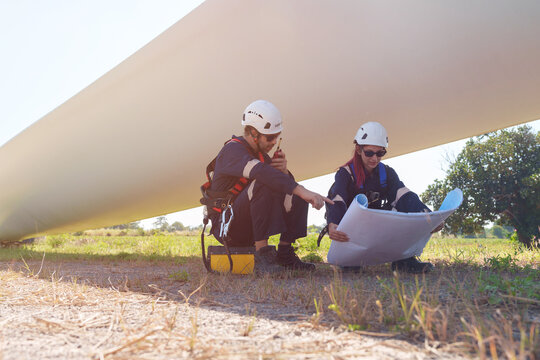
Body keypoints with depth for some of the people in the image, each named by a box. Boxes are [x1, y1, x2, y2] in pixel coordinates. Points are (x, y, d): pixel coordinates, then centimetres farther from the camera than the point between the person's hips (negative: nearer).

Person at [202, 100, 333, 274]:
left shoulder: (260, 153, 11)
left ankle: (284, 253, -2)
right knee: (263, 184, -31)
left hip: (248, 225, 8)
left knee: (297, 197, -2)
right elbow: (262, 173, -38)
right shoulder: (232, 150, -17)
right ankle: (262, 255, -31)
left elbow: (289, 185, 10)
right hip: (226, 226, -8)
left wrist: (284, 171, -14)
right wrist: (303, 191, -45)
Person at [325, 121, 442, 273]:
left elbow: (405, 196, -15)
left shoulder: (387, 173, -1)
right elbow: (337, 202, -30)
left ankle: (403, 258, -19)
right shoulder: (346, 173, -13)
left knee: (402, 205, -17)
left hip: (375, 226, 3)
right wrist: (332, 225, -52)